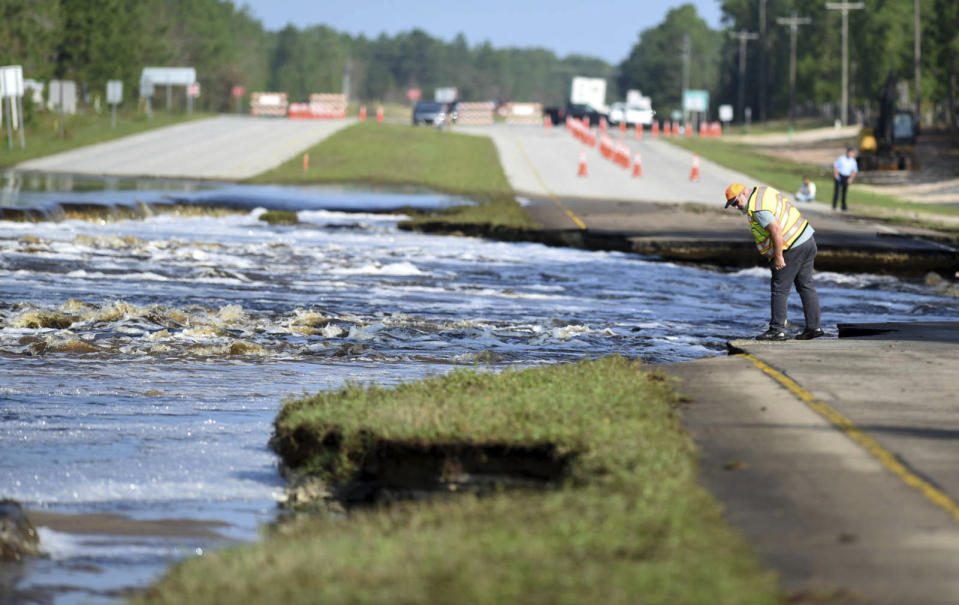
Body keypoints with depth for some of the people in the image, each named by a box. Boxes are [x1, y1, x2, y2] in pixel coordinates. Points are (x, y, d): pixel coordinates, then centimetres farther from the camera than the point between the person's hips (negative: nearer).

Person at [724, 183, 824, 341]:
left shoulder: (757, 208, -19)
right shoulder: (765, 191, 11)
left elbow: (776, 230, -27)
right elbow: (786, 203, 23)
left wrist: (778, 256, -20)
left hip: (792, 249, -10)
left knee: (779, 289, -2)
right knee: (806, 286, 15)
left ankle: (777, 329, 1)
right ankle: (814, 326, 17)